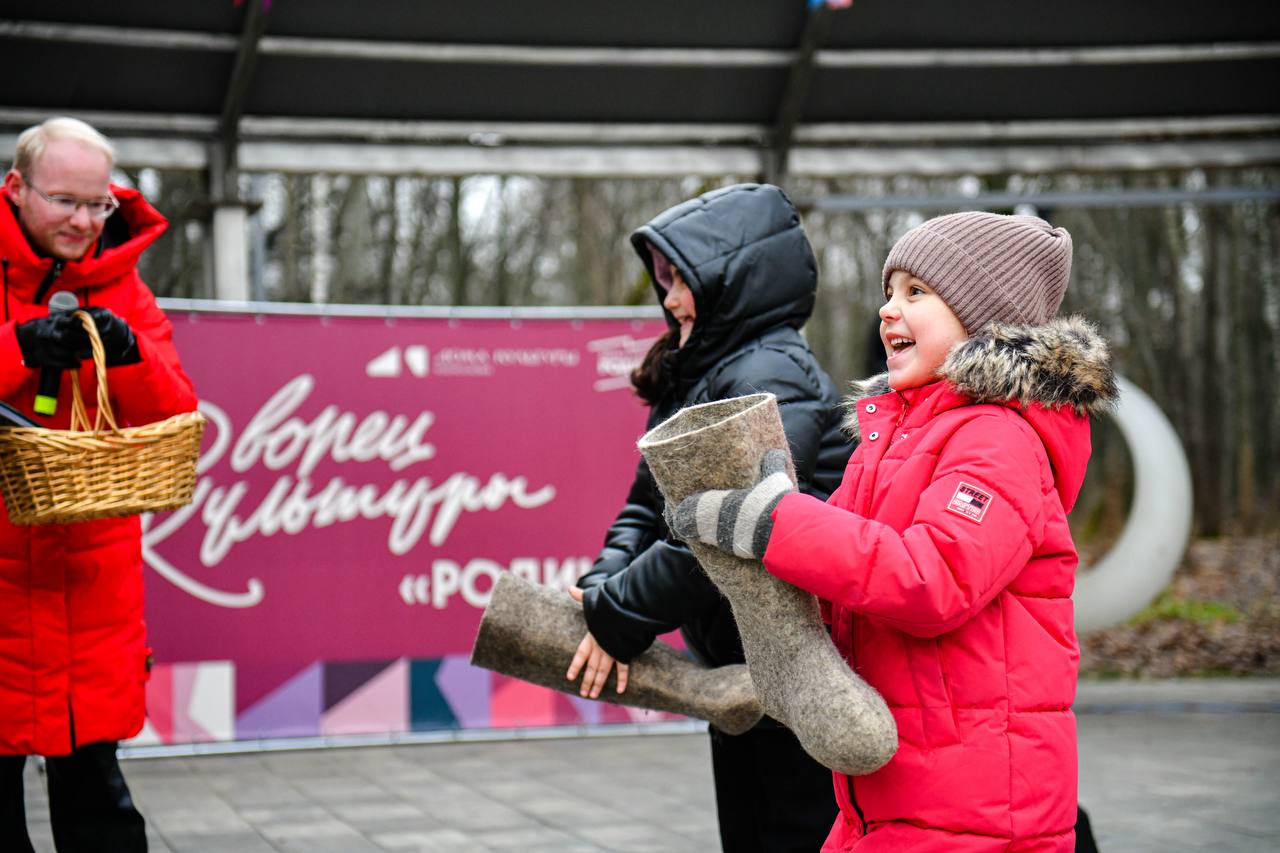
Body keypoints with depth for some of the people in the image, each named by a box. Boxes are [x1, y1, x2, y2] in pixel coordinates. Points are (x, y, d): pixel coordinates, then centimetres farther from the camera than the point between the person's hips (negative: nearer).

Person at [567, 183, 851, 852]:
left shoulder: (773, 376, -17)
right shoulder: (693, 377, 13)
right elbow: (649, 506, 11)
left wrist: (620, 617, -20)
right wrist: (603, 586, -8)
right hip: (736, 676, 10)